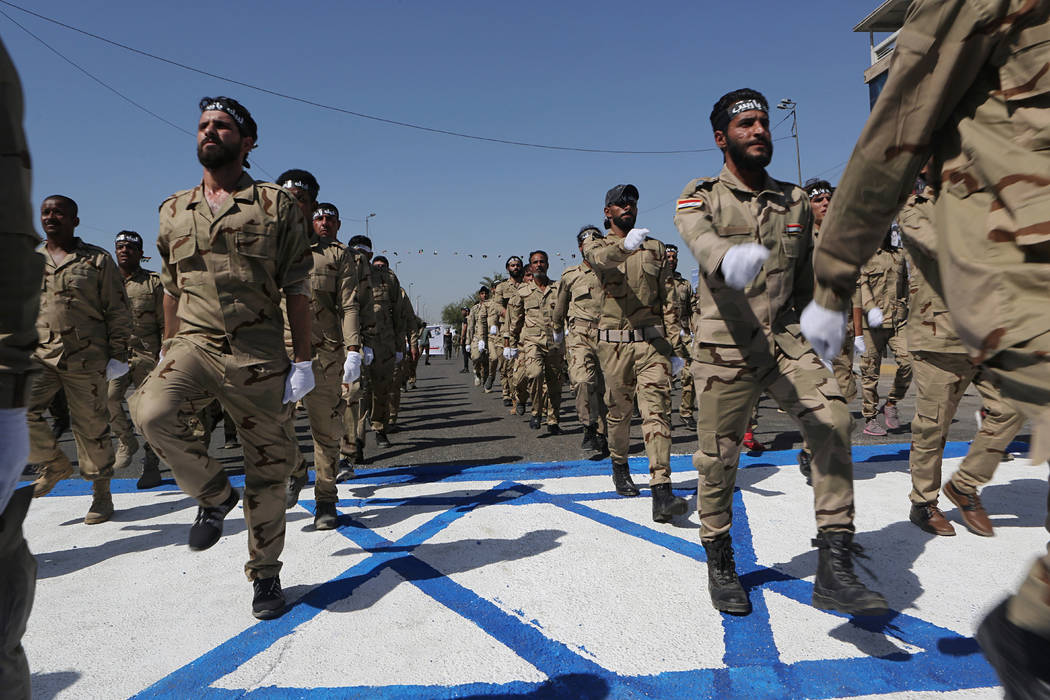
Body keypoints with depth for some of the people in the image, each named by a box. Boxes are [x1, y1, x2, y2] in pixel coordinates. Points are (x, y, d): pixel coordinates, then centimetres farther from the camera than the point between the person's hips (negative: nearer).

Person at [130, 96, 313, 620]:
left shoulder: (276, 205, 1)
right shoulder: (174, 212, 13)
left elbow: (297, 289, -1)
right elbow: (172, 288, 19)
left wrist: (302, 361, -6)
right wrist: (167, 353, 17)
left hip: (259, 355, -2)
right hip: (194, 344, 3)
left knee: (267, 468, 3)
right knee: (151, 411, -28)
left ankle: (265, 573, 24)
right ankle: (214, 494, 1)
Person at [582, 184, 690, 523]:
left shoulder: (655, 247, 13)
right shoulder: (596, 244, 8)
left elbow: (668, 300, 11)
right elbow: (600, 257, -20)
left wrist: (676, 346, 4)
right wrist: (625, 245, -43)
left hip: (652, 341, 0)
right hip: (614, 343, 0)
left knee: (657, 410, -11)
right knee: (618, 410, 11)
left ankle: (662, 491, -16)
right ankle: (619, 465, 36)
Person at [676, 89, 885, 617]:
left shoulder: (796, 201, 12)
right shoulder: (700, 198, -1)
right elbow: (700, 240, -26)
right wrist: (730, 258, -48)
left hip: (787, 340, 3)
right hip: (727, 349, -3)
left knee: (832, 420, -21)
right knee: (718, 460, 3)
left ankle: (834, 570, -15)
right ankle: (720, 564, 27)